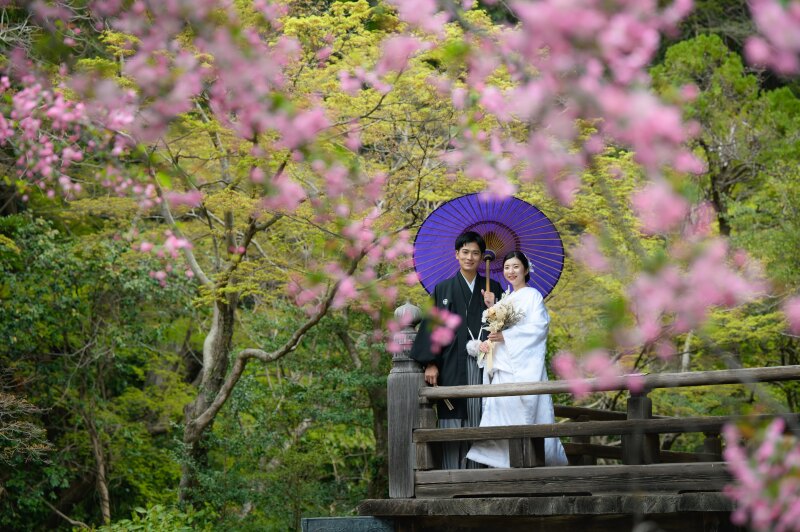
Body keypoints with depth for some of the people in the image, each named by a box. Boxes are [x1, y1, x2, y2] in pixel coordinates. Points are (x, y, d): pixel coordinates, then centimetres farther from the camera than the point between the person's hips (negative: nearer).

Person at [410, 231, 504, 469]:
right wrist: (430, 363, -4)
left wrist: (493, 308, -9)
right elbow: (432, 326, 4)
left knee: (479, 421, -3)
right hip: (452, 364, -1)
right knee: (452, 422, -5)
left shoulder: (492, 289, 14)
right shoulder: (443, 289, 10)